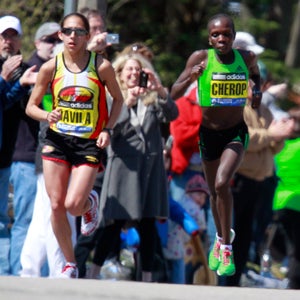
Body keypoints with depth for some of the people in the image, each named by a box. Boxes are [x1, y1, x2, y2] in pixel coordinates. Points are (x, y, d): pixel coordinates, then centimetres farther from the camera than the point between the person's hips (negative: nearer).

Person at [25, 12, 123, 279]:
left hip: (89, 144, -2)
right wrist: (47, 116, -17)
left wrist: (107, 129, -5)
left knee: (73, 205, -15)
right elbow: (31, 106, 5)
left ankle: (90, 203, 24)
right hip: (57, 140, 2)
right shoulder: (51, 67, -2)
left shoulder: (101, 66, -7)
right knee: (56, 205, -1)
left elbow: (118, 99, 9)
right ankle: (70, 264, 16)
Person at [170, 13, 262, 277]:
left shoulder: (246, 58, -7)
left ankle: (226, 248, -12)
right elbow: (174, 94, -15)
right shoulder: (201, 58, -13)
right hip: (209, 133, 1)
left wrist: (258, 90, -1)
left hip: (236, 133, -1)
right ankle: (221, 238, 45)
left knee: (222, 184, -24)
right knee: (215, 193, 17)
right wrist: (191, 77, -34)